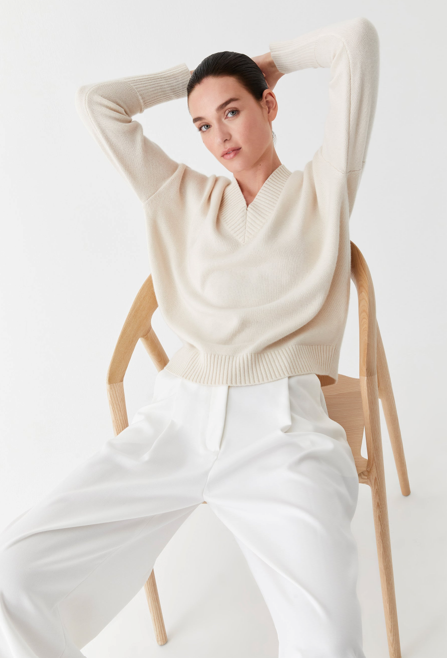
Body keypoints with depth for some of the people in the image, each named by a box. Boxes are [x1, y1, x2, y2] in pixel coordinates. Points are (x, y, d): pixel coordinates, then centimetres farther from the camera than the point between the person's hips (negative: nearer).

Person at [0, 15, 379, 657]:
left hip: (279, 423, -3)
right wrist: (189, 74, 27)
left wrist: (273, 59, 25)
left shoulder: (322, 188, 14)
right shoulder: (183, 196, 21)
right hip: (175, 417, 4)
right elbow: (96, 102, 21)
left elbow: (358, 37, 9)